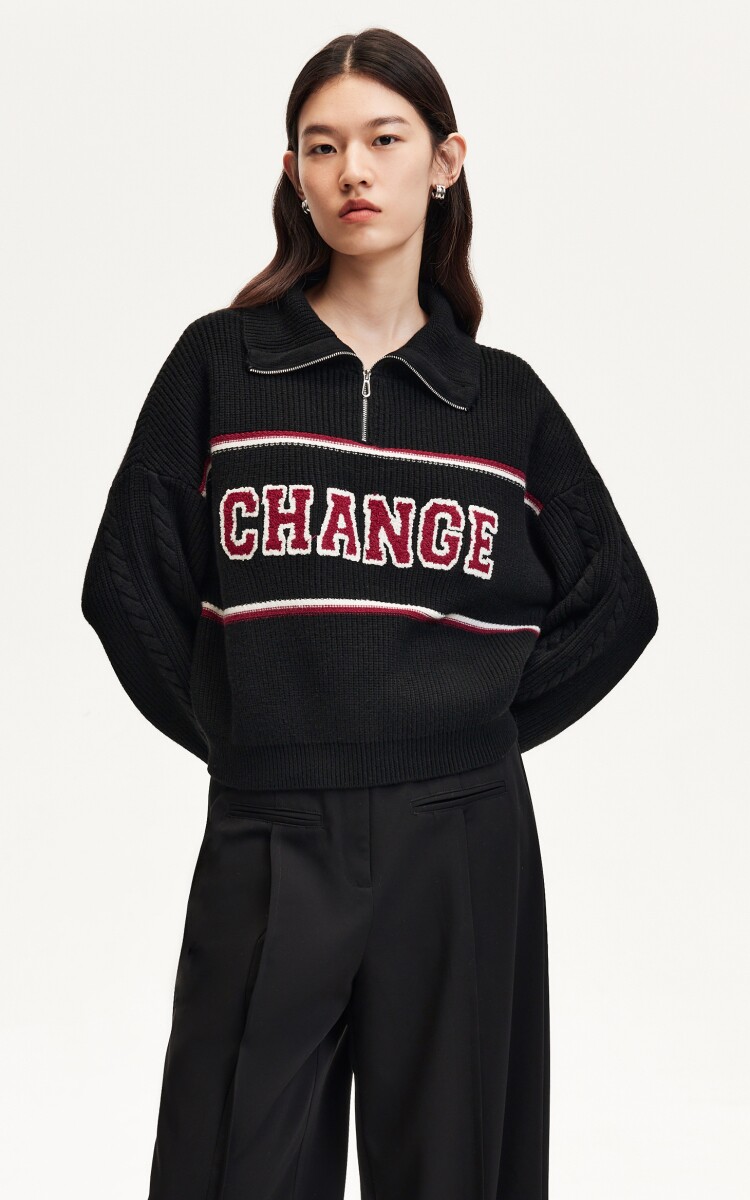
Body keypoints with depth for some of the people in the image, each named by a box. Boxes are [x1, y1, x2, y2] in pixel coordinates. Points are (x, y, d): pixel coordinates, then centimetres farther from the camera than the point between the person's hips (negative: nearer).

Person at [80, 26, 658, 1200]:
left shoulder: (504, 398, 7)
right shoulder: (221, 363, 2)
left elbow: (614, 603, 11)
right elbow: (130, 587, 2)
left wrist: (485, 724, 3)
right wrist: (243, 739, -1)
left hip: (463, 849, 1)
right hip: (266, 846, -1)